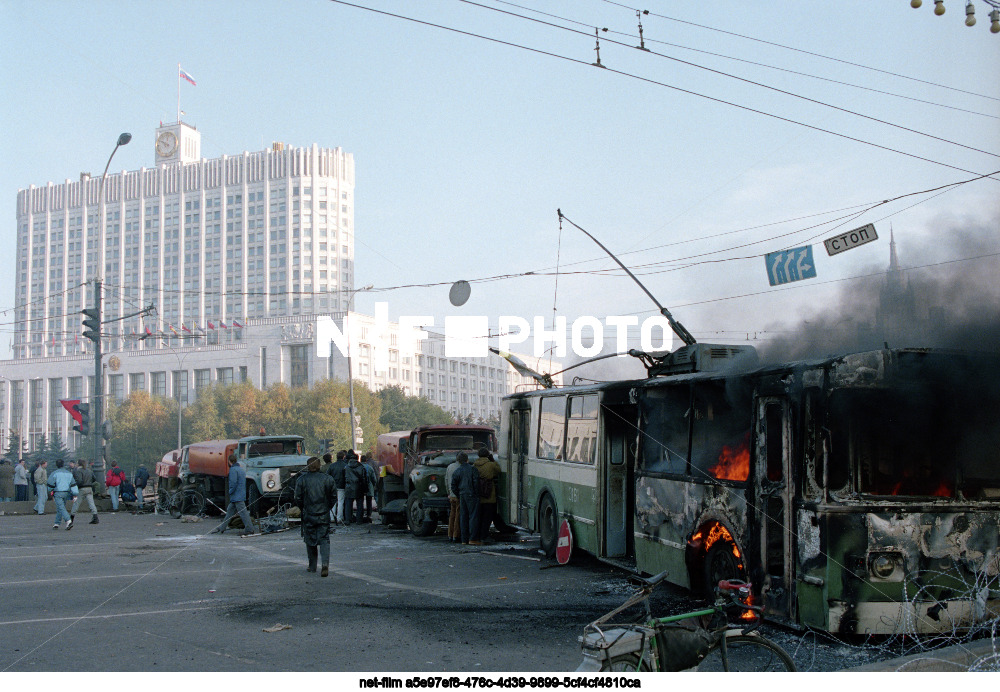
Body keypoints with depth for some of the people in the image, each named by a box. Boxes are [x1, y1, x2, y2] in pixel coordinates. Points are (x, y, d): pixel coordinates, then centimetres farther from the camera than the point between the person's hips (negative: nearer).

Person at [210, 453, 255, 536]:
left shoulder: (233, 470, -12)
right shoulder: (242, 469, 16)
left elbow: (233, 483, -20)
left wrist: (230, 492, -7)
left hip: (237, 496, -10)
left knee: (242, 512, -9)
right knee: (230, 510, 16)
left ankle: (249, 530, -10)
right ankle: (221, 528, 23)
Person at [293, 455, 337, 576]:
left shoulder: (301, 480, -7)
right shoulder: (328, 478, -3)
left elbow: (298, 499, -2)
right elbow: (334, 497, 3)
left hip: (308, 515, -1)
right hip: (324, 515, 1)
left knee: (310, 540, 12)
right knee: (324, 540, 2)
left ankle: (312, 566, 19)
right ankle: (325, 563, -17)